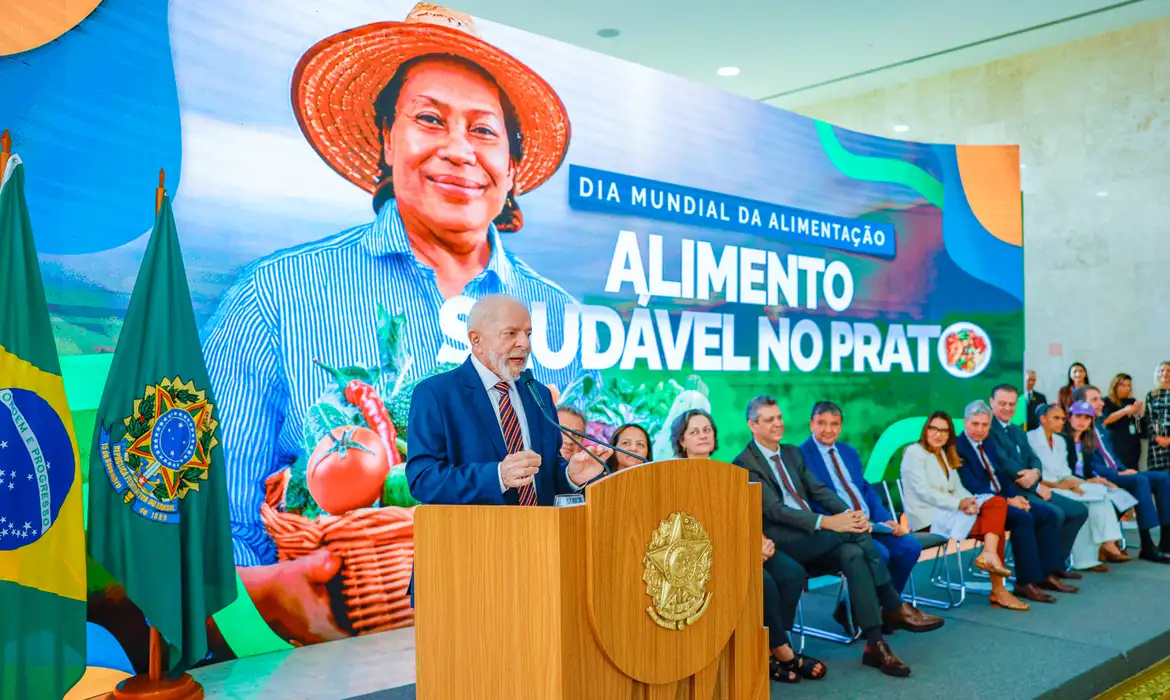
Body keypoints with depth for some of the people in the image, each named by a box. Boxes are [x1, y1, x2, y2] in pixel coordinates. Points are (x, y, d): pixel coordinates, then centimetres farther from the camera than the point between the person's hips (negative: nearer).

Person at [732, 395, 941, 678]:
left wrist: (849, 514, -11)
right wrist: (827, 522, -28)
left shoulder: (792, 453, 19)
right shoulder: (745, 463, -6)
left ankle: (875, 644, -25)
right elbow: (774, 509, -17)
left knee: (853, 552, -25)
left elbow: (819, 491, 11)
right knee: (854, 534, -26)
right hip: (782, 543, -6)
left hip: (813, 537, 7)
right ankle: (894, 608, -16)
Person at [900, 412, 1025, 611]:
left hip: (947, 512, 8)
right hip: (927, 518, -8)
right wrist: (959, 504, -26)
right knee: (996, 525, -19)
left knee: (998, 502, -16)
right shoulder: (914, 453, -5)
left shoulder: (945, 454, 20)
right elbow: (923, 491, -17)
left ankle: (989, 553, -28)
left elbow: (957, 488, 10)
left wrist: (970, 502, -13)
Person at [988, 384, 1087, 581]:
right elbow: (1004, 462, -17)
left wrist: (1035, 473, -14)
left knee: (1079, 510, 6)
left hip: (1030, 488, 10)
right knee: (1055, 513, -28)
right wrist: (1037, 486, -12)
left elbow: (1033, 459, 12)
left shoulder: (1018, 432, 22)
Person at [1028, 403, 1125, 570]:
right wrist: (1057, 484, -22)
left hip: (1061, 485, 8)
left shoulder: (1060, 441, 23)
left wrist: (1085, 482, -2)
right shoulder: (1031, 438, -4)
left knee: (1100, 491, -14)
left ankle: (1106, 543, -20)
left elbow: (1064, 472, 16)